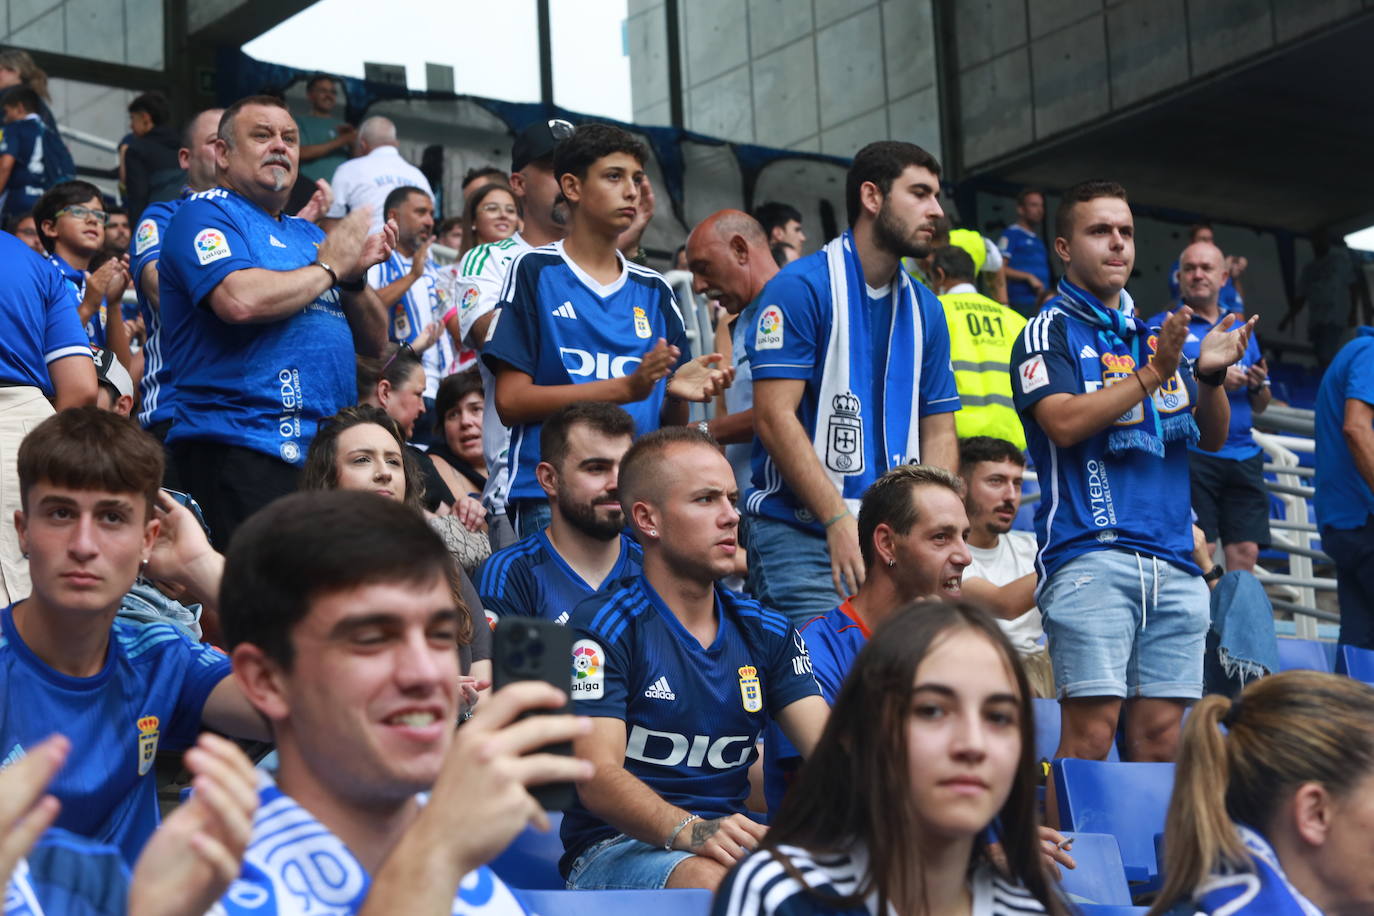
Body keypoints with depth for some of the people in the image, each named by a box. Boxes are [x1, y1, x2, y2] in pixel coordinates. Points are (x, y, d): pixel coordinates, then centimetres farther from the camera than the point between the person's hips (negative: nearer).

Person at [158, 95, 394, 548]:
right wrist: (329, 268, -4)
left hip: (329, 454, 8)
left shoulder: (308, 234, 24)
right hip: (244, 450, -8)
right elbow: (241, 300, -19)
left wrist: (355, 277, 1)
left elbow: (374, 341, 22)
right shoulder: (204, 215, 1)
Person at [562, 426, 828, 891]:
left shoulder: (767, 632, 15)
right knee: (712, 882, -39)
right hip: (616, 846, -5)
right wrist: (689, 831, -34)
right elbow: (598, 777, -15)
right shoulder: (602, 627, -4)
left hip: (733, 839, 5)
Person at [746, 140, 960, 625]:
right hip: (802, 536, -6)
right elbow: (775, 416, -12)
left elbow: (938, 431, 16)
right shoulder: (800, 288, -5)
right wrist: (839, 521, -18)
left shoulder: (925, 309, 15)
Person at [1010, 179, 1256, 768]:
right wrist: (1152, 373, -15)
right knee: (1091, 732, -13)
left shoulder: (1156, 332, 21)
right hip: (1090, 553, -6)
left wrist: (1210, 374, -2)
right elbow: (1065, 422, -12)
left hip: (1174, 559, 6)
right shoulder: (1049, 332, 3)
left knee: (1161, 737, 3)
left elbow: (1213, 437, 18)